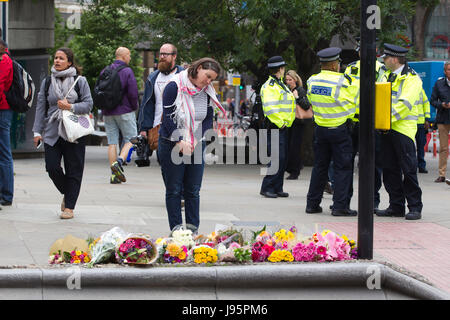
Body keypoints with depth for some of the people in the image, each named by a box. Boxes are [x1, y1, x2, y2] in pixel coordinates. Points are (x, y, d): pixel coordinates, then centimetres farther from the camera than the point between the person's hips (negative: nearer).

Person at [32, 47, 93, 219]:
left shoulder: (80, 81, 2)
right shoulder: (47, 82, 10)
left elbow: (88, 104, -1)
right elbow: (41, 107, 10)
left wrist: (71, 107, -17)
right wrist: (37, 131, 5)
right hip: (52, 132, 2)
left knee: (73, 170, -1)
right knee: (52, 167, -7)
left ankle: (69, 206, 8)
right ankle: (66, 194, 21)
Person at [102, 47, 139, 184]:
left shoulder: (104, 71, 7)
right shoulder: (127, 71, -9)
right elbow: (133, 93, -14)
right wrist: (134, 107, 3)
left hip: (108, 112, 5)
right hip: (125, 111, -5)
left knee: (112, 142, 6)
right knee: (130, 139, 5)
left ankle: (114, 175, 3)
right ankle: (119, 162, -18)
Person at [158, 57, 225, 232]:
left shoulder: (207, 92, 4)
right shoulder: (174, 87, -11)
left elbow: (209, 119, 7)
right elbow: (167, 118, -13)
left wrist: (195, 140, -7)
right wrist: (180, 142, -16)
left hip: (196, 146, 4)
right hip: (171, 145, -4)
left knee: (193, 191, 5)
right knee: (174, 191, 2)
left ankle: (193, 231, 9)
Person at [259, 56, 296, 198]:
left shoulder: (281, 85, 19)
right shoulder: (269, 86, -13)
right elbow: (269, 108, -22)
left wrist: (286, 122, 20)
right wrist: (280, 122, -19)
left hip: (283, 126, 10)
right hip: (275, 127, -10)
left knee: (283, 159, 9)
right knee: (277, 158, -13)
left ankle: (277, 188, 14)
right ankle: (267, 188, -8)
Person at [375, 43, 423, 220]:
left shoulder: (411, 78, -7)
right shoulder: (387, 77, 17)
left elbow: (405, 104, -18)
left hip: (403, 129, -8)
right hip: (387, 129, 8)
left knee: (409, 170, -5)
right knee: (390, 170, 8)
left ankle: (415, 207, 0)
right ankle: (396, 207, 14)